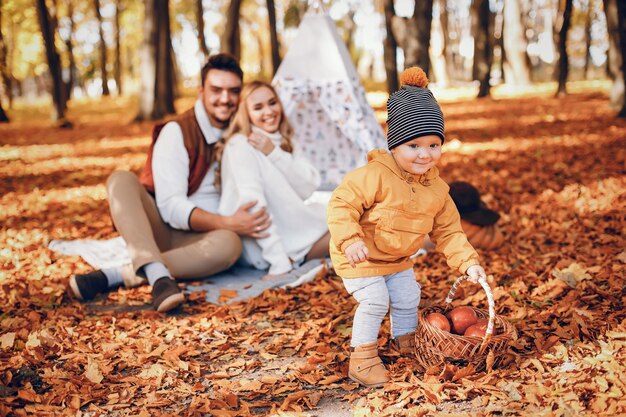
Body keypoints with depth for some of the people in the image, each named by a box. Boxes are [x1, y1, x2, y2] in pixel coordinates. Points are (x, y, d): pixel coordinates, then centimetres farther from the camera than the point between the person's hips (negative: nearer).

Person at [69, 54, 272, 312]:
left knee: (229, 243, -34)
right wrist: (227, 223, -28)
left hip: (198, 239, 2)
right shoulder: (177, 132, -7)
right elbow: (171, 208, -17)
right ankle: (158, 274, -49)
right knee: (121, 179, -28)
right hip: (160, 229, -2)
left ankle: (118, 275, -36)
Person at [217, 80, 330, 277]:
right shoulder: (241, 146, -14)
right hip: (262, 248, -8)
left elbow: (309, 187, -3)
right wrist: (280, 263, -32)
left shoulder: (283, 142, 10)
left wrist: (274, 153, -16)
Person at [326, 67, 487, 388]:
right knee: (375, 302, -15)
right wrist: (350, 241, -39)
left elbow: (448, 232, 1)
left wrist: (468, 263, -9)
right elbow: (341, 203, -28)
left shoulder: (436, 189, -6)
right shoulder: (375, 176, -28)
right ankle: (362, 358, 3)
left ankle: (406, 343, 41)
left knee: (408, 299, 14)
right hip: (360, 257, -7)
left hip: (398, 259, 7)